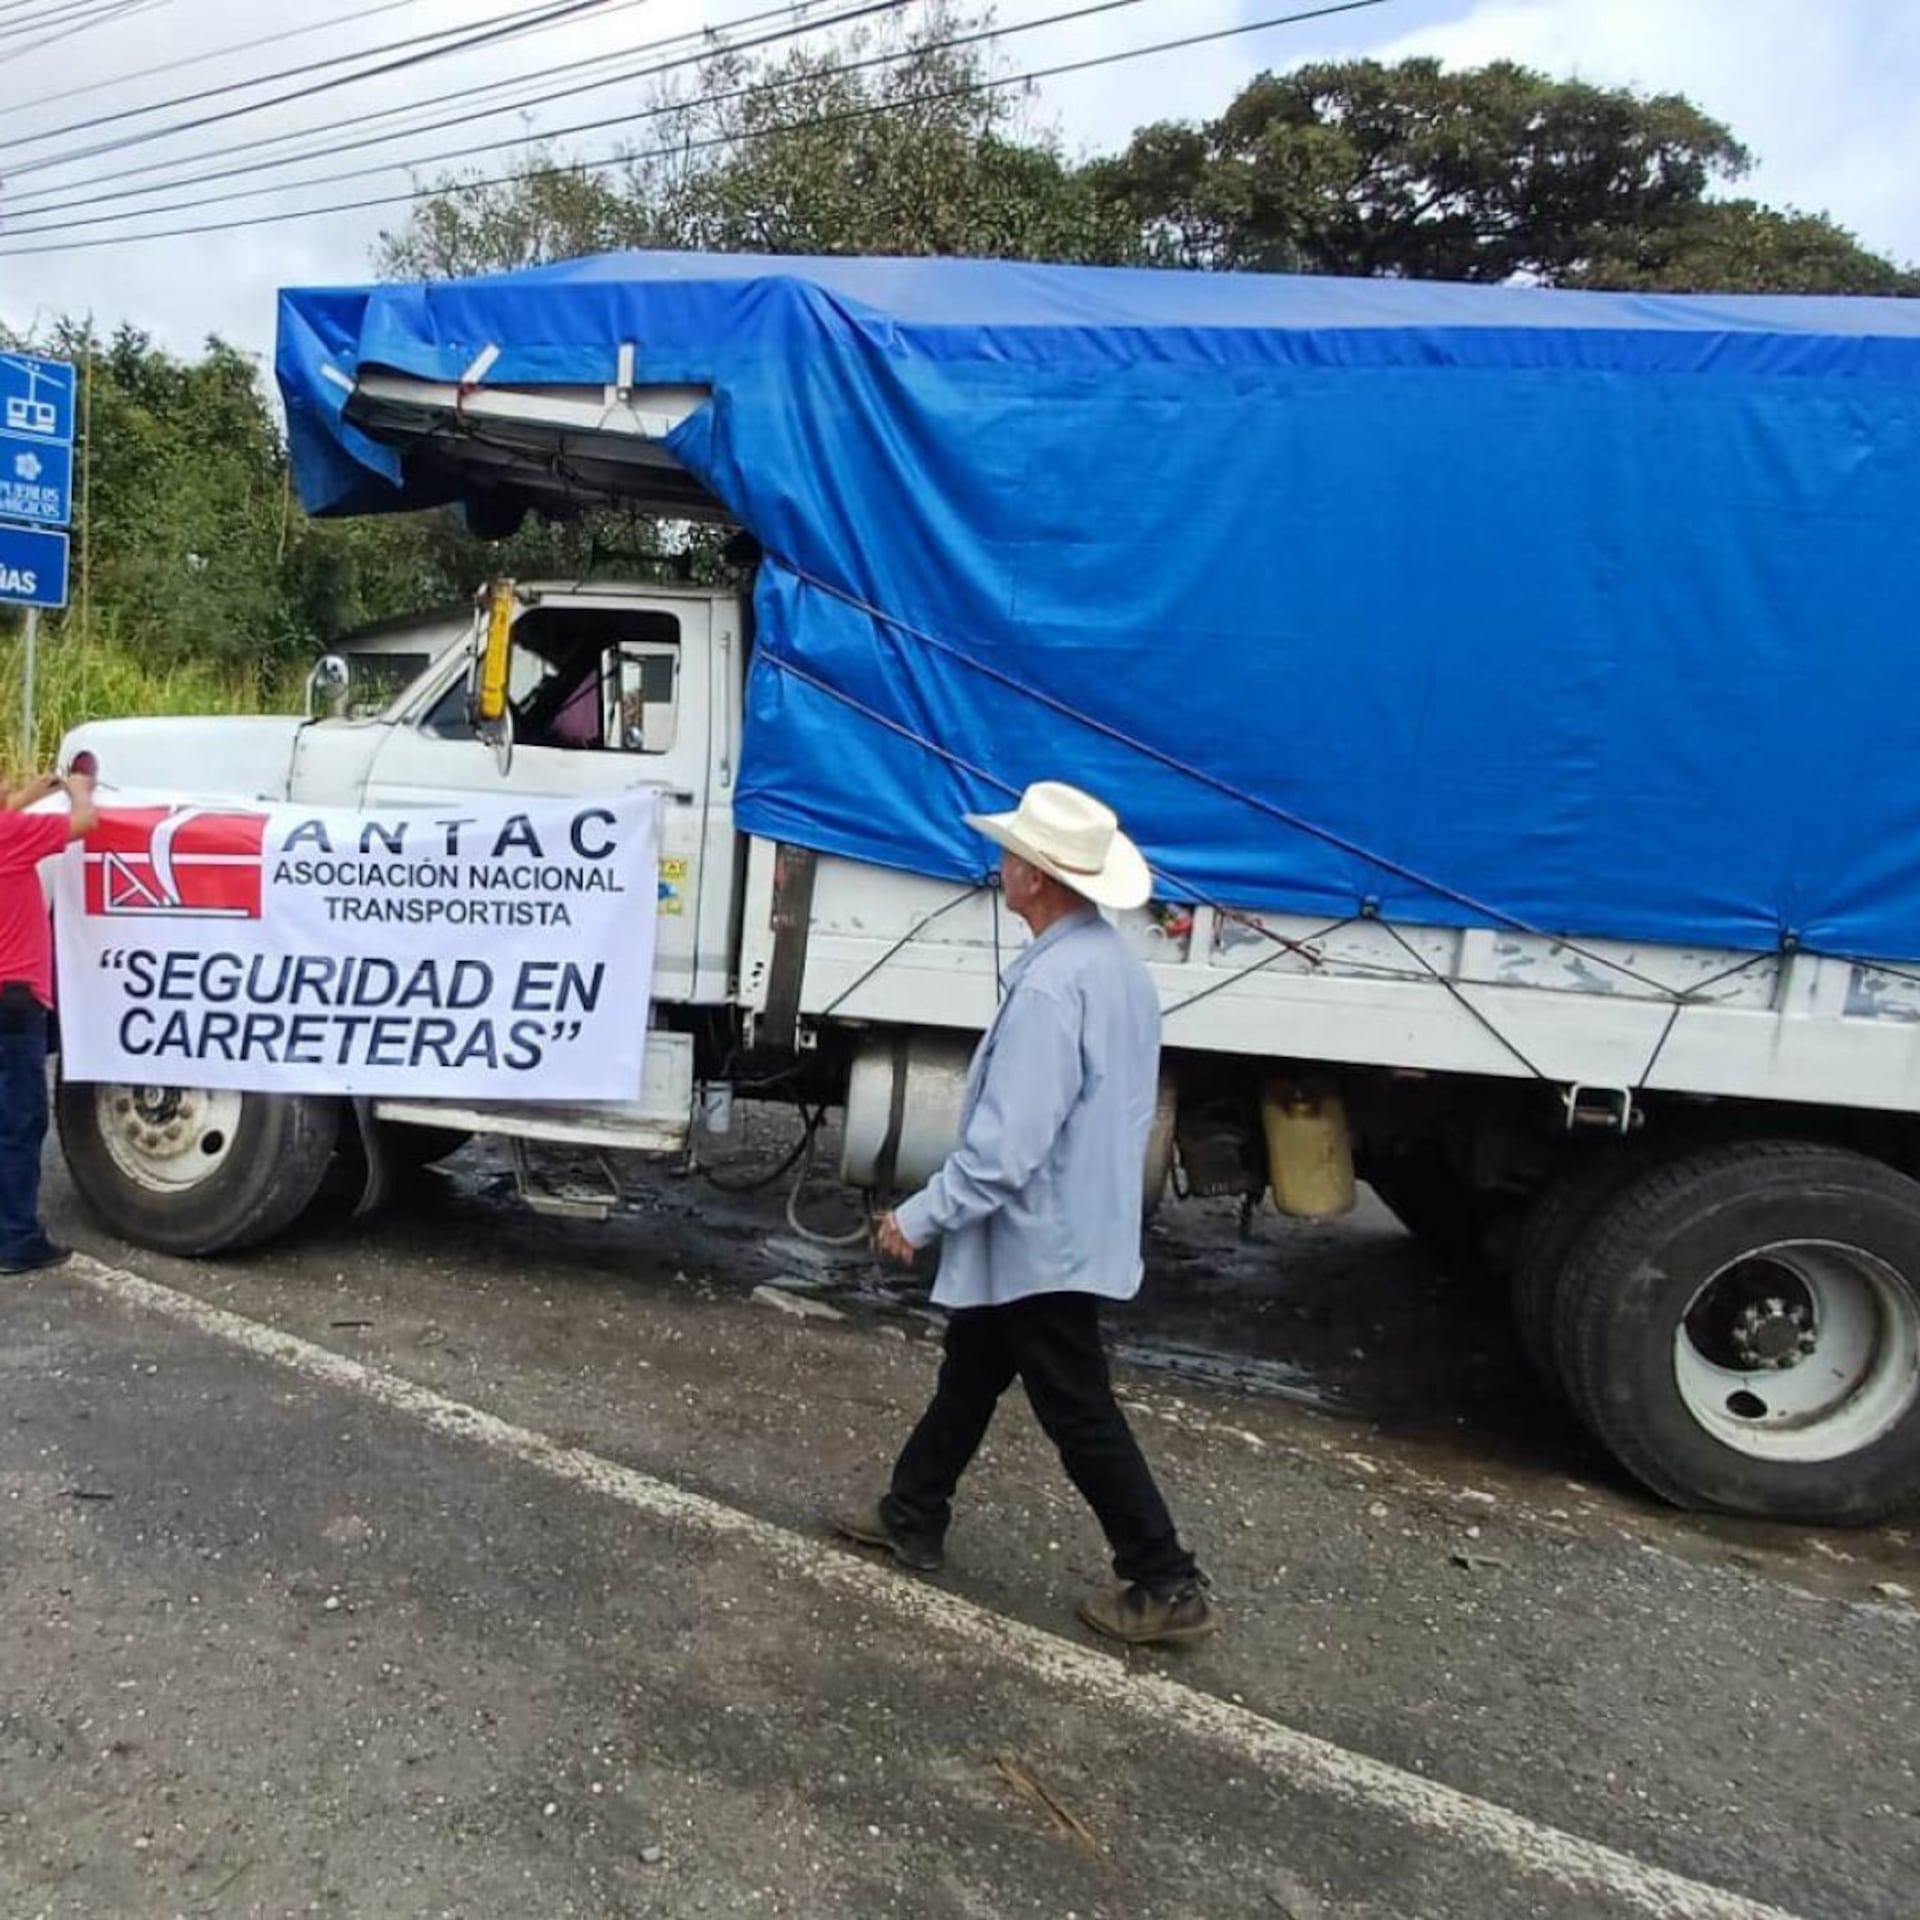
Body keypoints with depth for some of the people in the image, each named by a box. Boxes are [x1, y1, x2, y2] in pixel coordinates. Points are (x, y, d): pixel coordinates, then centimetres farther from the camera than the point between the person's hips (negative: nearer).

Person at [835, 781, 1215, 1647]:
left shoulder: (1050, 985, -27)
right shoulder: (1119, 966, 4)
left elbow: (1006, 1144, -29)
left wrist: (920, 1216, -16)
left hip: (1041, 1239, -10)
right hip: (1077, 1224, 10)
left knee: (1079, 1414, 4)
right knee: (969, 1372, 22)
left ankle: (1167, 1584, 16)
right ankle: (912, 1515, 37)